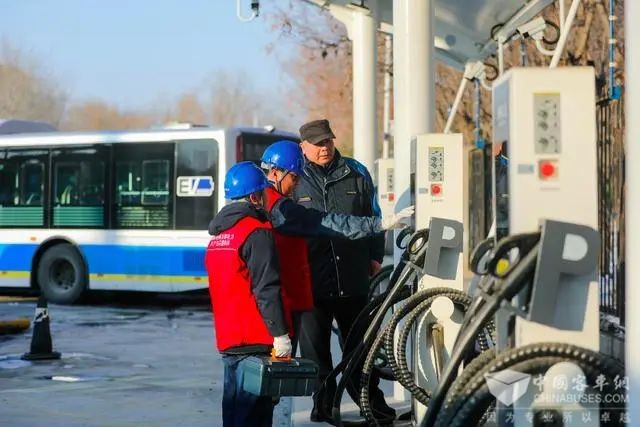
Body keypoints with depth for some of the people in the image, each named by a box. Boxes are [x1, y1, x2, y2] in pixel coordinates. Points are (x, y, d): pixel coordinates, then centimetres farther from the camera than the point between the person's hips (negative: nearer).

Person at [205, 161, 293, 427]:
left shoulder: (218, 236, 16)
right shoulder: (257, 232, -12)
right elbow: (266, 288, -18)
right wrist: (280, 333, -16)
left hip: (228, 340, 9)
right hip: (255, 340, -9)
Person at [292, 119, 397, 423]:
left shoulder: (356, 174, 8)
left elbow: (373, 217, 14)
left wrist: (375, 256, 11)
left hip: (353, 278, 1)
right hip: (312, 280, -1)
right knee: (315, 346, 4)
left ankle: (372, 401, 19)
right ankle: (323, 403, 15)